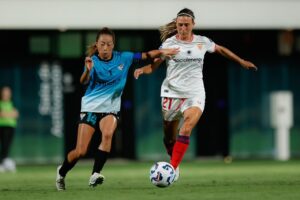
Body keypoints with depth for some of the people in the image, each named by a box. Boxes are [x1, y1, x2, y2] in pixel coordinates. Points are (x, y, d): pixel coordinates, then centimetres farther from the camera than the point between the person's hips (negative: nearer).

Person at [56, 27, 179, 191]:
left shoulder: (123, 58, -1)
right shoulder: (93, 61, -12)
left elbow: (146, 55, 4)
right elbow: (83, 82, -29)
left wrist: (162, 52, -11)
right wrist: (88, 70, -49)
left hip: (110, 108, 2)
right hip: (90, 107, -2)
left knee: (108, 134, -32)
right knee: (80, 152, -5)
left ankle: (95, 175, -27)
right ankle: (61, 173, 25)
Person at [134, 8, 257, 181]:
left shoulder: (202, 42, 5)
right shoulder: (169, 43, -2)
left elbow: (219, 49, 24)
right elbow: (154, 65, -3)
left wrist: (241, 61, 31)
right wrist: (142, 70, -25)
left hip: (195, 94, 0)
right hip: (172, 93, 0)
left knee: (186, 129, -25)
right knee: (169, 137, 5)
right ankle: (175, 163, 35)